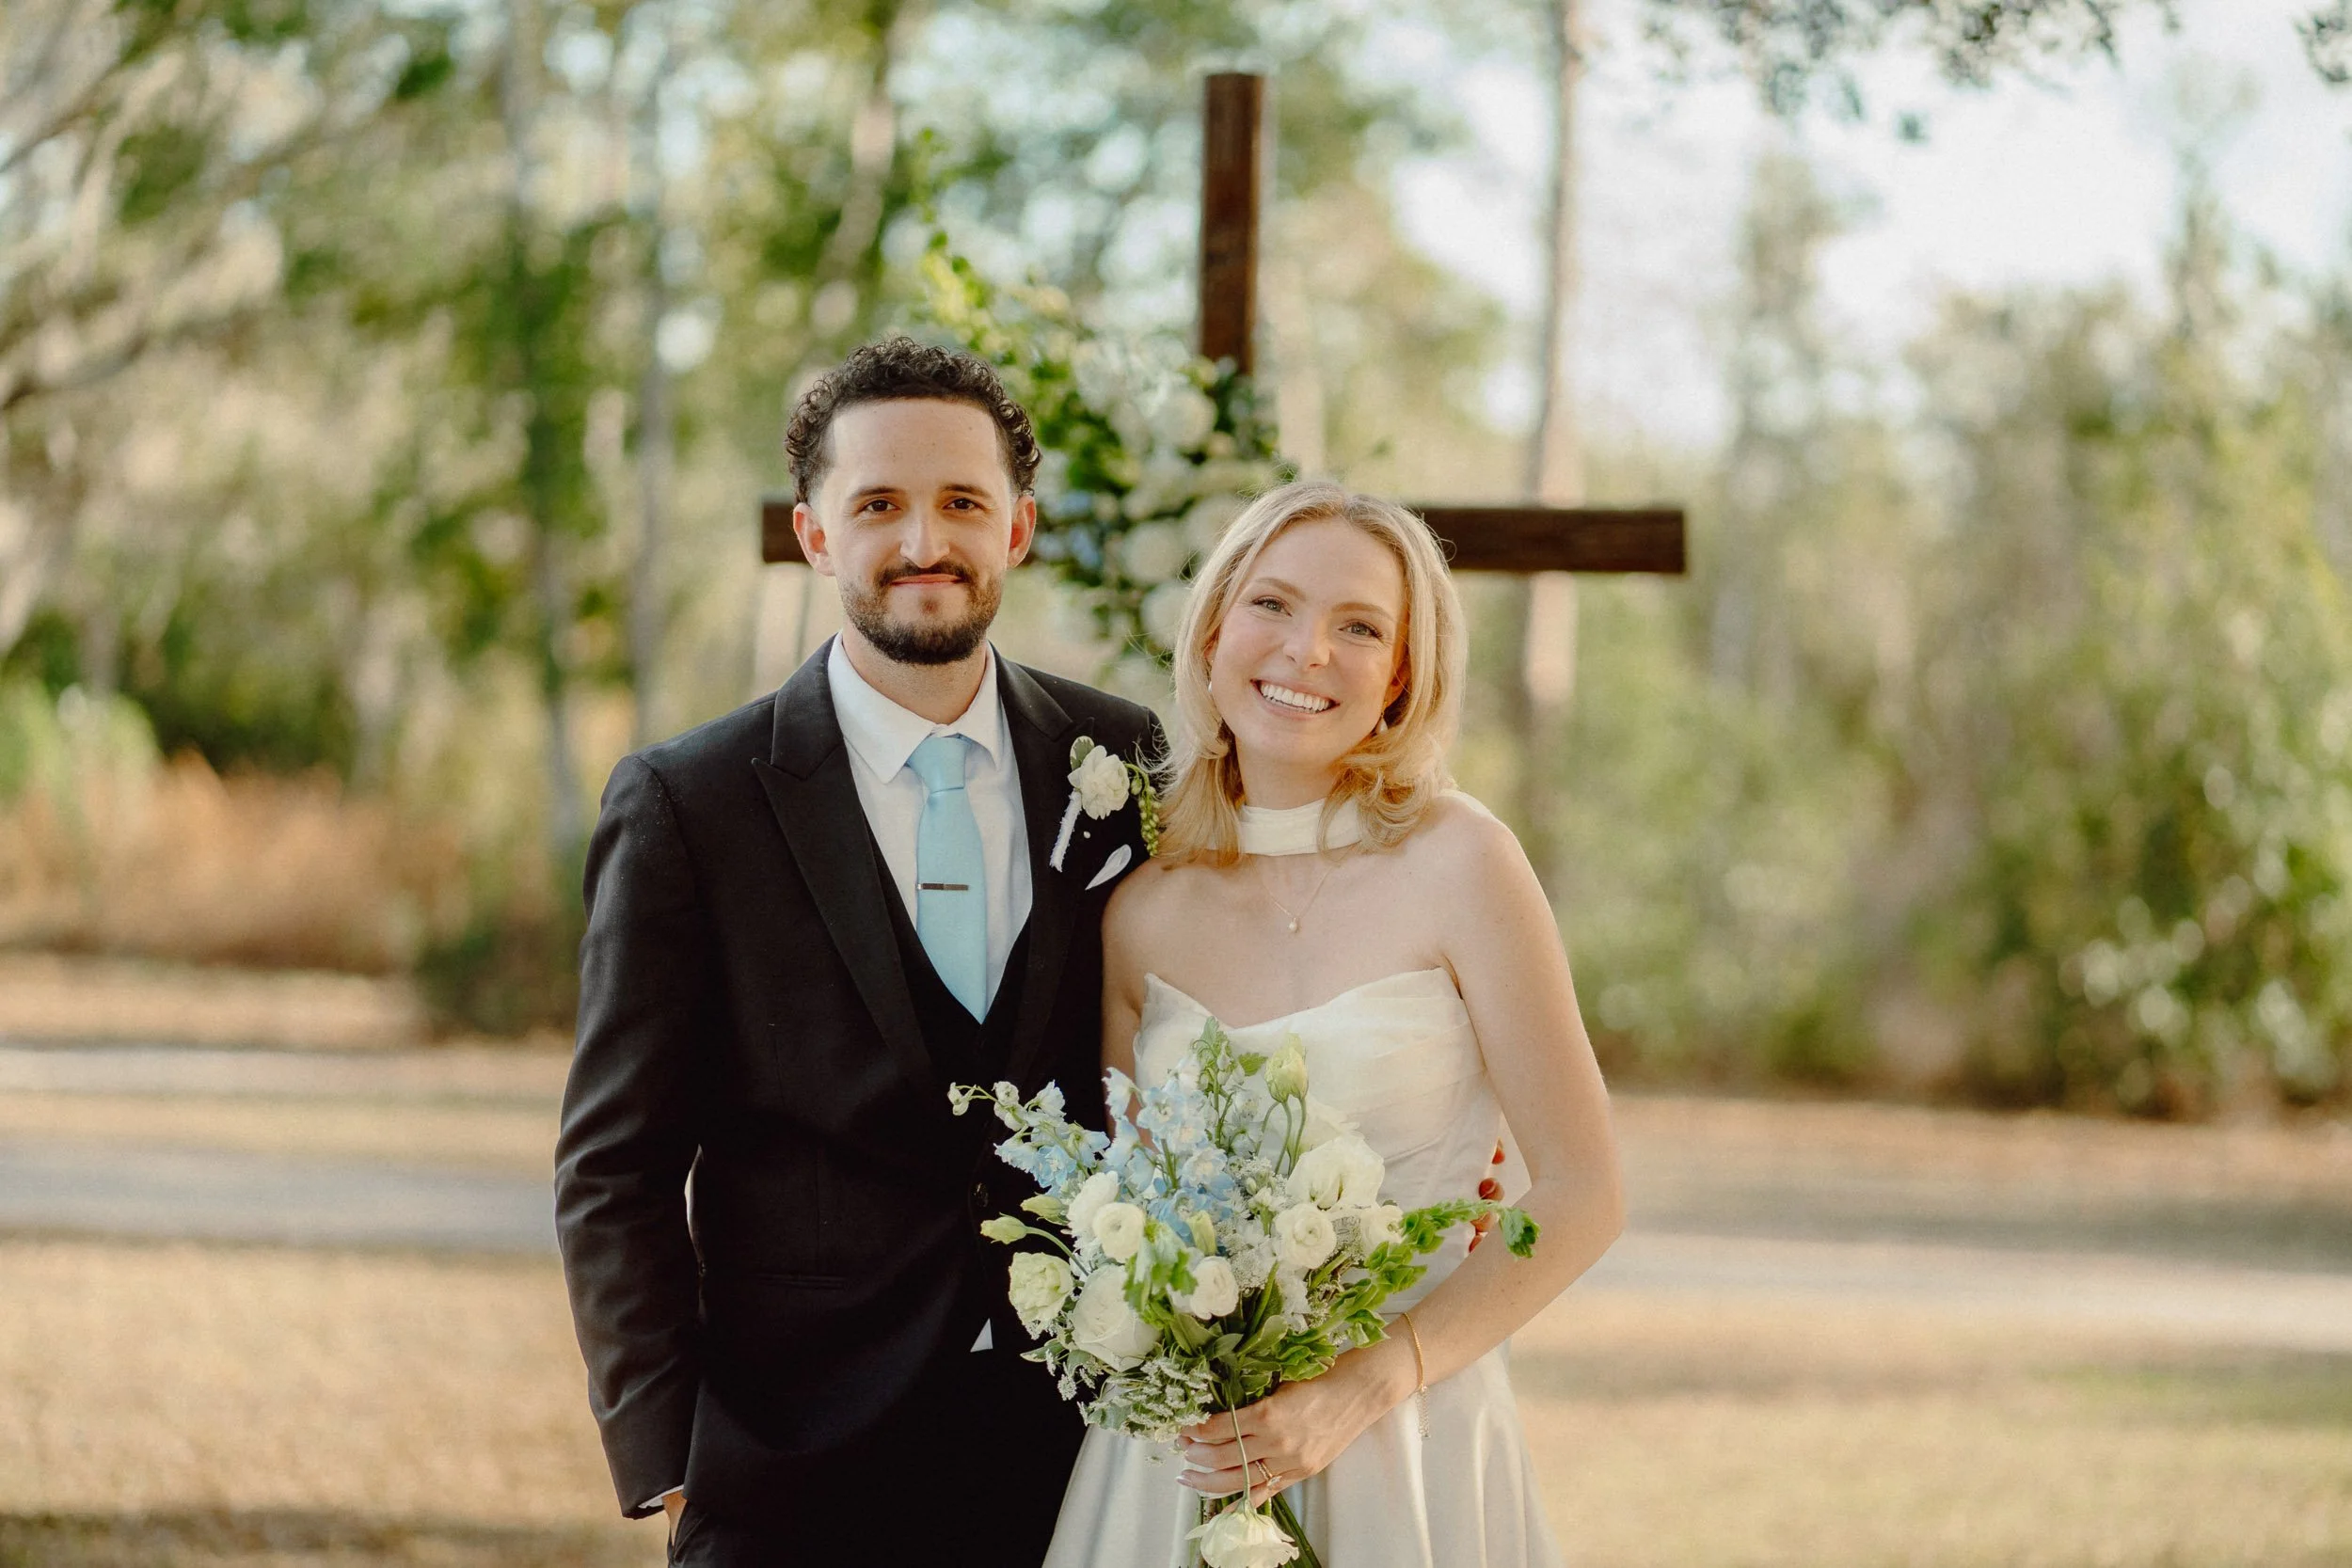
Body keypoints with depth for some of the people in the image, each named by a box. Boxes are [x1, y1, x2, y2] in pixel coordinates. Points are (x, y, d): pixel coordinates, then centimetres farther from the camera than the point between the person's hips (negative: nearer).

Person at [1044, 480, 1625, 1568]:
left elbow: (1580, 1197, -9)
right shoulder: (1141, 910, 2)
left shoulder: (1453, 861, -9)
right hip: (1175, 1463, 3)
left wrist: (1367, 1384, -19)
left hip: (1402, 1447, -3)